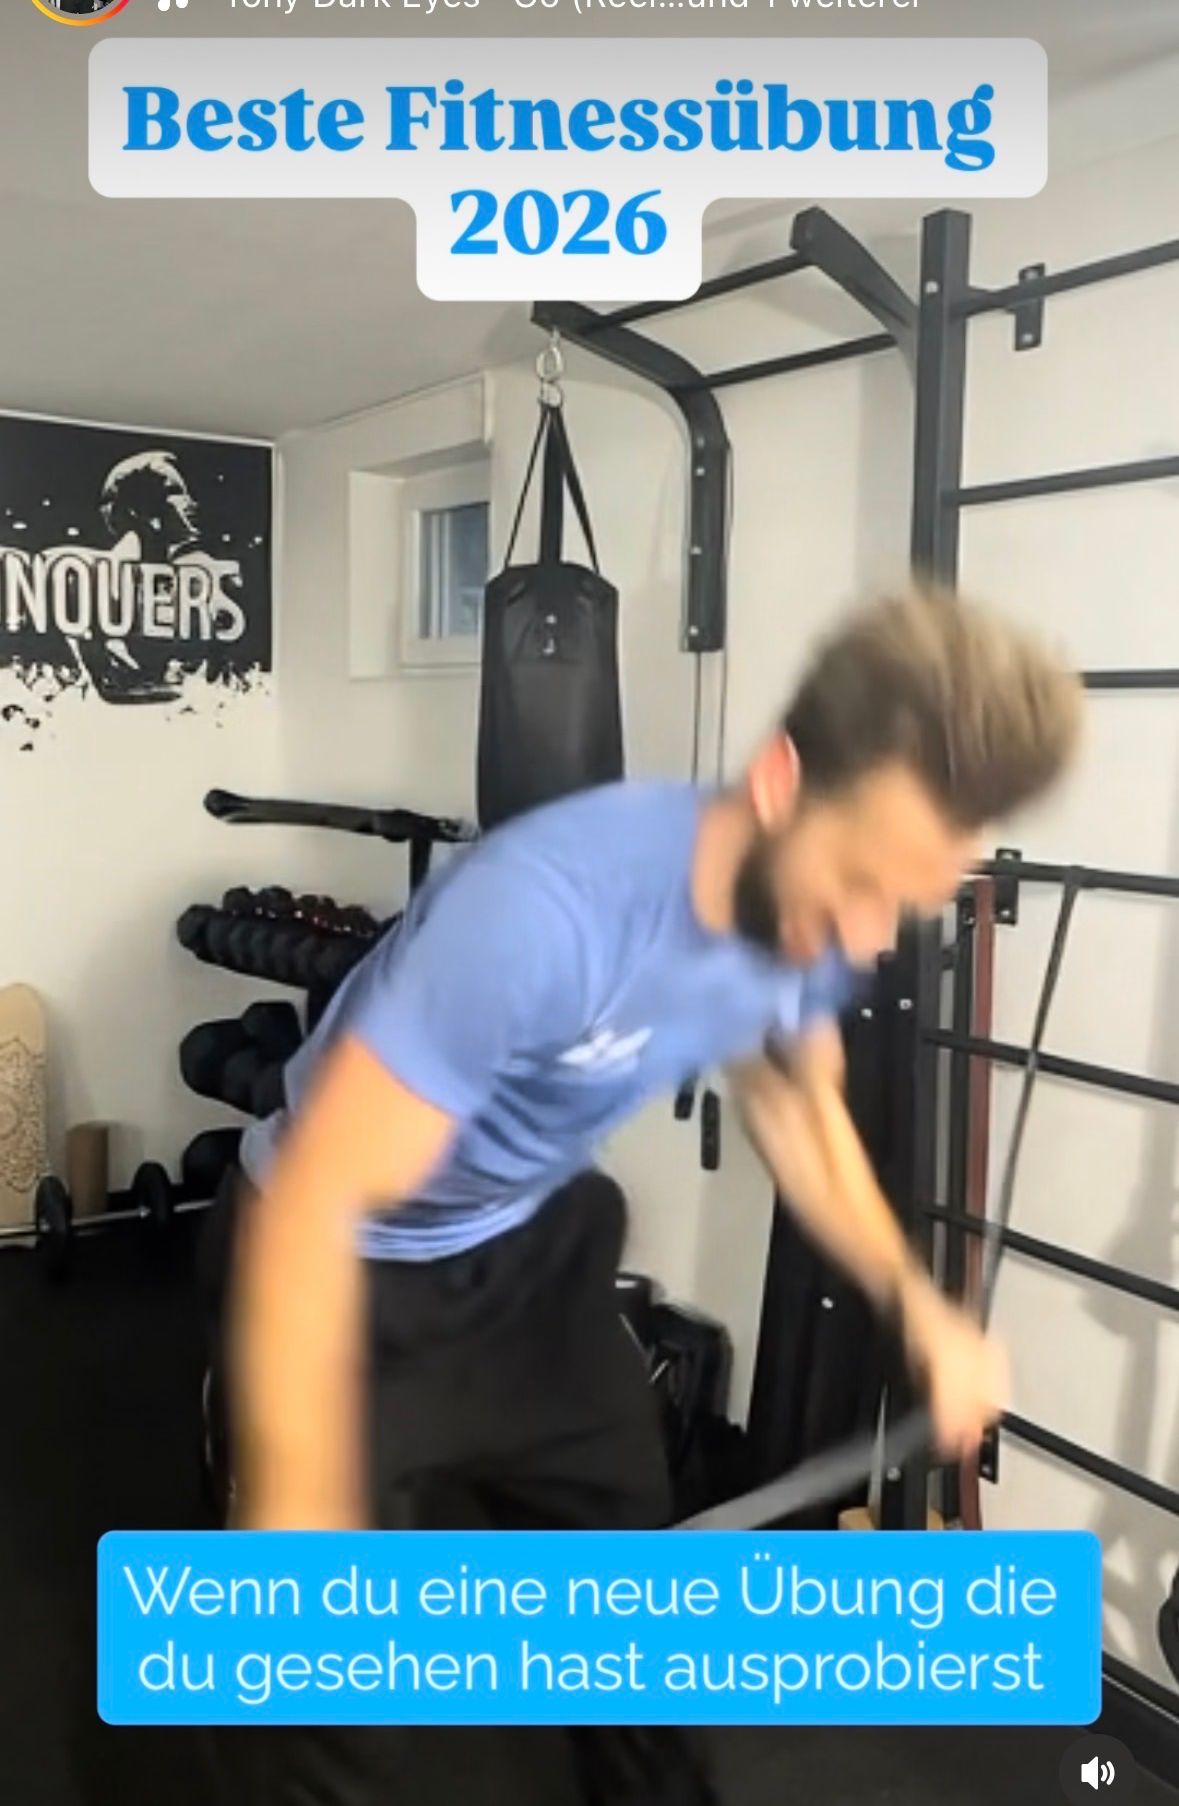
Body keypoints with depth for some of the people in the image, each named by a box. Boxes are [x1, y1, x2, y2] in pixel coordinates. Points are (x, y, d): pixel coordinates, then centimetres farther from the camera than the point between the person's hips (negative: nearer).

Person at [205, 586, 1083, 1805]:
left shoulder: (816, 918, -16)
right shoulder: (546, 910, -40)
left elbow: (796, 1106, 4)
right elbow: (314, 1206, -37)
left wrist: (914, 1303, -8)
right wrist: (297, 1526, -39)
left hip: (534, 1243, 6)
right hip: (361, 1268, -6)